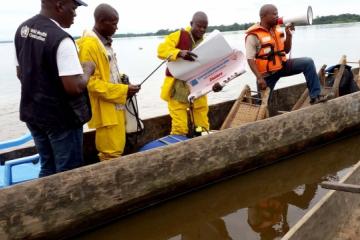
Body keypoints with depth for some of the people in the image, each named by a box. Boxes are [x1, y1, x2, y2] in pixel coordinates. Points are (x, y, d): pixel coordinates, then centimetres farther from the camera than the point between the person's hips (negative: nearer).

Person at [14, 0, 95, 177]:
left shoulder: (23, 29, 4)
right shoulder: (61, 39, -23)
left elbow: (21, 73, 13)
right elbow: (74, 87, -26)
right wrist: (87, 69, -9)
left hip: (32, 112, 8)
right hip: (61, 117, -8)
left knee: (48, 167, 20)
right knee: (68, 171, 6)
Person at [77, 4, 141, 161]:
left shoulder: (105, 42, 12)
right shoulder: (88, 45, -17)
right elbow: (90, 82, -21)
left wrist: (121, 79, 4)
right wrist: (123, 90, -20)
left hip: (116, 105, 9)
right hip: (105, 109, -9)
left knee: (117, 149, 17)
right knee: (111, 153, -2)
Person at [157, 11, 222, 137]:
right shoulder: (178, 36, -4)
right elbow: (162, 49, -19)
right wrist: (180, 53, -37)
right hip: (178, 89, -4)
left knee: (203, 126, 10)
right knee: (180, 128, -7)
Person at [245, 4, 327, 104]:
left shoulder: (277, 29, 4)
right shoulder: (253, 36, -17)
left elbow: (286, 50, 10)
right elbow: (250, 59, -19)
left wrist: (289, 35, -7)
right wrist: (259, 78, -25)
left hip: (282, 66, 6)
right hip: (267, 74, -5)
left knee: (308, 62, -11)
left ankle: (315, 96, -12)